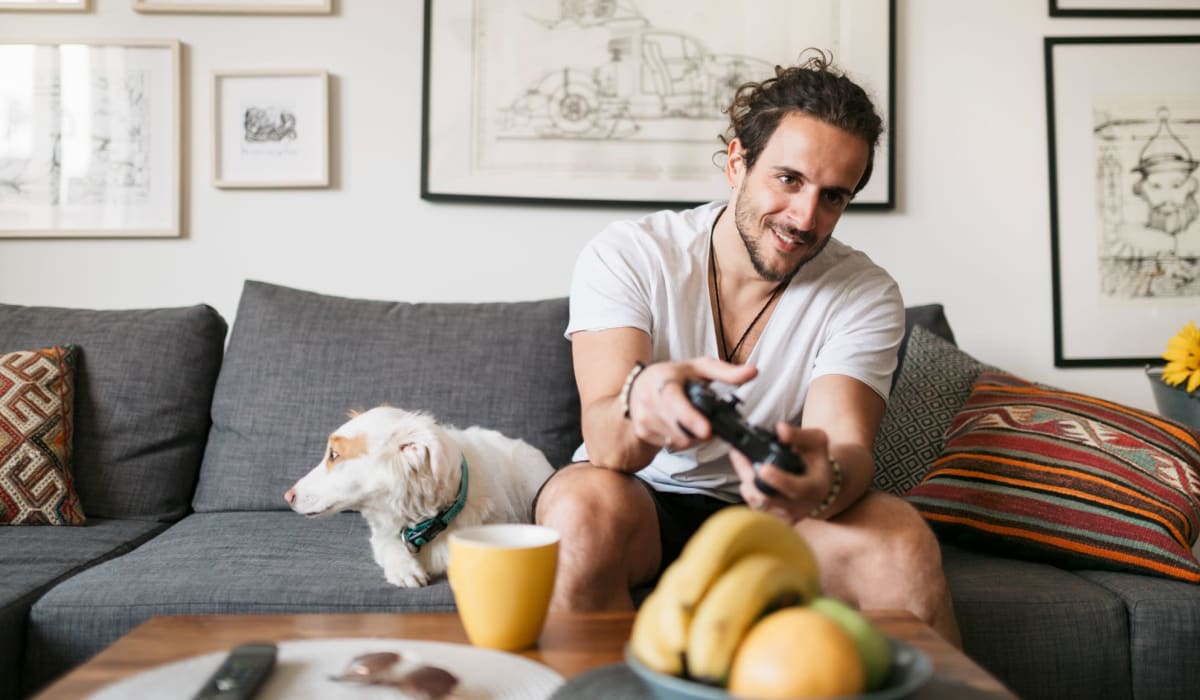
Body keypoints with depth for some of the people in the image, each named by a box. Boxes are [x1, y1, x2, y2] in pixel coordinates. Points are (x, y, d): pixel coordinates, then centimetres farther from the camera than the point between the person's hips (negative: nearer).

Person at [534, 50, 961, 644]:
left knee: (903, 541, -27)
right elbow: (604, 443, -25)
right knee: (585, 504, -34)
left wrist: (822, 483, -47)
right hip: (643, 502, -1)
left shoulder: (864, 295, -7)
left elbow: (848, 448, -22)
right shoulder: (625, 256, -12)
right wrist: (639, 402, -50)